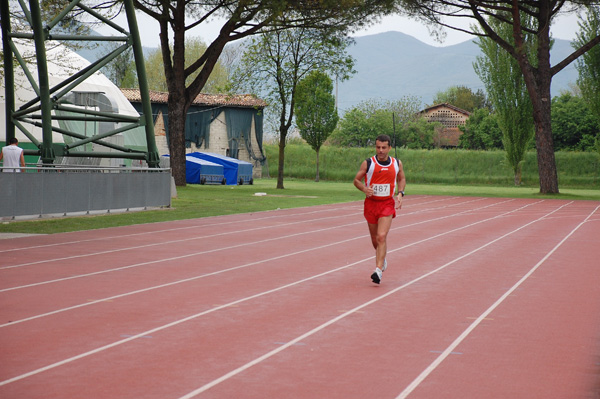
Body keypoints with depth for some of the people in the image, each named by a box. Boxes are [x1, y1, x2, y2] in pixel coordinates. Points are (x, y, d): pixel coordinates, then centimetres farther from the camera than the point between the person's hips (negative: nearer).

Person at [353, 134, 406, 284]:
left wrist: (400, 193, 0)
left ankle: (378, 270, -19)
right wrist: (364, 188, -19)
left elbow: (401, 179, 17)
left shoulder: (397, 163, 0)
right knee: (375, 238, 13)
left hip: (388, 204, -1)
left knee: (382, 236, -16)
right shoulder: (368, 163, -6)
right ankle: (382, 259, 42)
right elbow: (356, 180, 2)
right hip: (371, 203, 1)